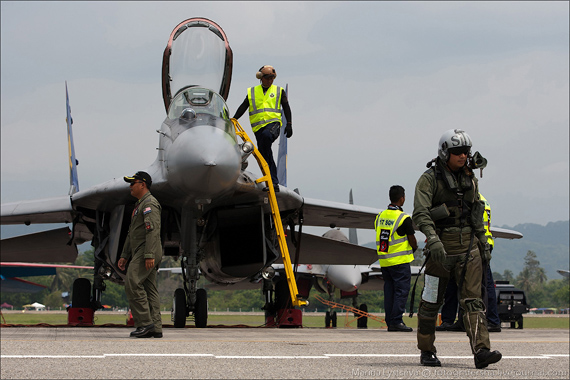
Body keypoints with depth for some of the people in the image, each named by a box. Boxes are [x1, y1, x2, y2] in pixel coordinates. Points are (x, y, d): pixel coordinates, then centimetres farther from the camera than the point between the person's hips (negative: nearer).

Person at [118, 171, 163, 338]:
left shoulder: (150, 203, -9)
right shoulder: (139, 205, 25)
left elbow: (153, 230, -20)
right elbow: (131, 233, 27)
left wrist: (149, 255, -27)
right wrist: (124, 255, 23)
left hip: (147, 252, -10)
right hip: (139, 253, 10)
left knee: (132, 283, -17)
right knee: (149, 289, 5)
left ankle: (144, 323, -18)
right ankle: (155, 328, 1)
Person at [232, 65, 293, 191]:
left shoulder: (279, 91, 16)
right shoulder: (252, 92, 18)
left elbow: (286, 108, 17)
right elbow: (243, 107, 14)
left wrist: (289, 124, 6)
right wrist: (233, 120, 1)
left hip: (273, 124, -3)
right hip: (258, 127, 3)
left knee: (266, 135, -37)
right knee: (265, 157, -4)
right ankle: (273, 182, 0)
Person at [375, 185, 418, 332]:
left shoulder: (380, 216, 8)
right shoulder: (404, 218, -13)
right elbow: (412, 240, -5)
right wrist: (414, 248, 16)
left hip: (384, 260, 7)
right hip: (400, 260, -7)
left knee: (389, 290, 11)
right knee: (401, 290, -3)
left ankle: (389, 322, 10)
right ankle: (396, 321, -8)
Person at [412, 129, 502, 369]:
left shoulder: (469, 178, 12)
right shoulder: (429, 178, -6)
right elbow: (420, 213, -18)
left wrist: (484, 243, 19)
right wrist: (433, 240, -32)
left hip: (468, 246, 4)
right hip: (441, 247, -4)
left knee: (472, 299, -7)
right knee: (432, 301, 6)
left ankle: (481, 352, -17)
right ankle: (426, 352, 20)